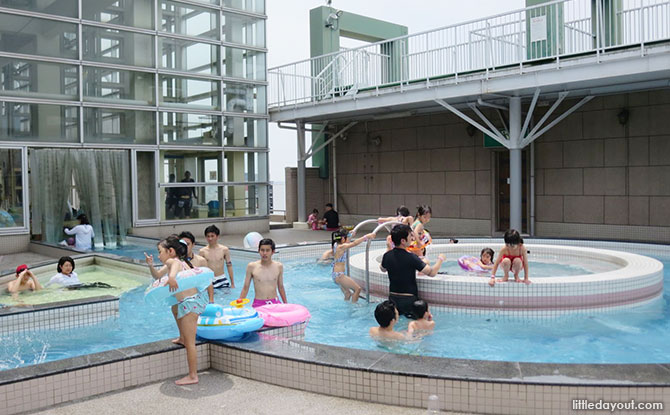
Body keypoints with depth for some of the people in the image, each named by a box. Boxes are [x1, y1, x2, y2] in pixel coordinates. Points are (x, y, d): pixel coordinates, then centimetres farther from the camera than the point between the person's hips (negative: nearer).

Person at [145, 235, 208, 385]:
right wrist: (151, 266, 9)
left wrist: (172, 277, -55)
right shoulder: (180, 262, 18)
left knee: (190, 342, -5)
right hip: (197, 297, 11)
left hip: (191, 302, -11)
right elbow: (157, 276, 26)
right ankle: (182, 338, 48)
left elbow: (175, 264, -38)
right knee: (175, 308, 40)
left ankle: (192, 376, 1)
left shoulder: (171, 261, -10)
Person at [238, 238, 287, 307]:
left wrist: (285, 304, 18)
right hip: (258, 304, -1)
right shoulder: (252, 266, -1)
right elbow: (245, 288, 5)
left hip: (275, 302, 1)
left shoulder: (279, 266, 4)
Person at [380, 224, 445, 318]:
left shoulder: (387, 256, -2)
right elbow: (432, 273, -16)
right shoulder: (411, 257, -19)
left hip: (392, 298, 6)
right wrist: (440, 259, 3)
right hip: (408, 299, -5)